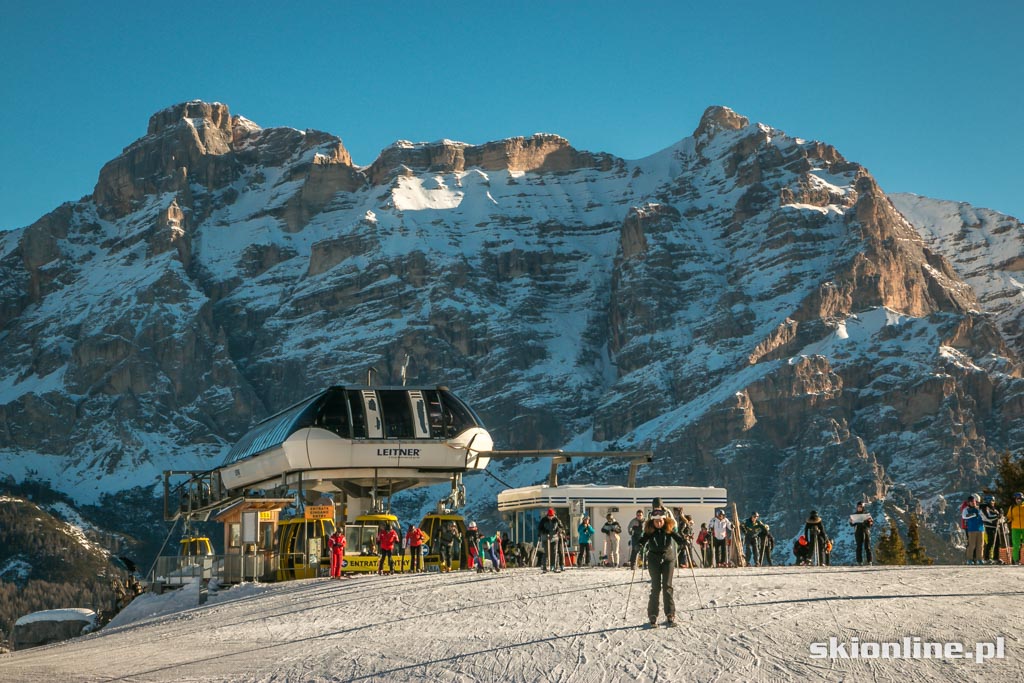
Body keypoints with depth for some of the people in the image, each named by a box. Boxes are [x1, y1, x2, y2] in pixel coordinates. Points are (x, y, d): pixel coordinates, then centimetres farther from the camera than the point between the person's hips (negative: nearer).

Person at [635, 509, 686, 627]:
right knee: (655, 587, -2)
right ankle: (653, 616, 4)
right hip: (654, 560, 0)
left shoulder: (669, 529, -6)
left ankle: (670, 615, -2)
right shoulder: (649, 531, -6)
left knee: (667, 586, -3)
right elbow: (643, 540, -14)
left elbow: (677, 537, -16)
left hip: (668, 558, 0)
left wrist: (684, 541, -37)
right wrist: (640, 545, -37)